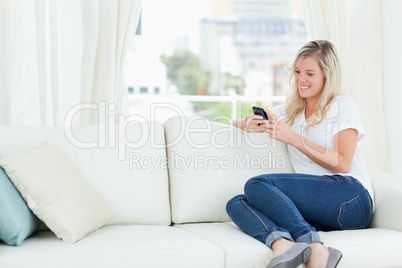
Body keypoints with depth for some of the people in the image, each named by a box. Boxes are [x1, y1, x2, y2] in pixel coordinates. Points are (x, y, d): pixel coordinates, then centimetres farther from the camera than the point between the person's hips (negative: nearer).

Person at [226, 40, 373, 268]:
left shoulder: (344, 105, 8)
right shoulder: (289, 112, 24)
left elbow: (342, 163, -4)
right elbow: (235, 123, 22)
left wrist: (294, 138, -12)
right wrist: (249, 124, -3)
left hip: (351, 200, -6)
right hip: (316, 215, 6)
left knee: (257, 184, -24)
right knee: (236, 204, -16)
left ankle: (313, 248, -39)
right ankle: (281, 242, -43)